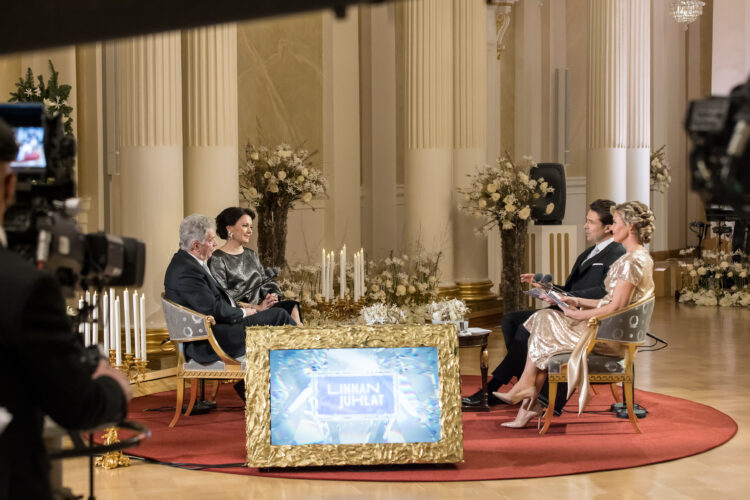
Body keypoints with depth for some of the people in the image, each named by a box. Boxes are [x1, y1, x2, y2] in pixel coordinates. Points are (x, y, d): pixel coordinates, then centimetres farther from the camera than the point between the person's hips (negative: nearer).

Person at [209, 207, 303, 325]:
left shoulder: (252, 255, 22)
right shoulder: (217, 259, -2)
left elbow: (265, 282, 22)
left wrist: (272, 295, -3)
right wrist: (257, 308, -16)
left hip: (261, 306, 7)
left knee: (292, 306, -24)